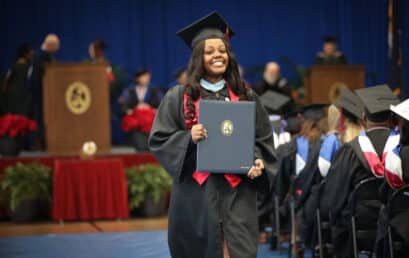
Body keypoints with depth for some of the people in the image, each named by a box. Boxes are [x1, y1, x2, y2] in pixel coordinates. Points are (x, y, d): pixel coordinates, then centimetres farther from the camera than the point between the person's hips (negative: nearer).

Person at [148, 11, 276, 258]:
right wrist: (188, 138, -17)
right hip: (195, 192, 0)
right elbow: (159, 139, 1)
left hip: (237, 192, 1)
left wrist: (258, 163, -8)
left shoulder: (246, 97, 10)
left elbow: (263, 139, 12)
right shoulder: (179, 97, 4)